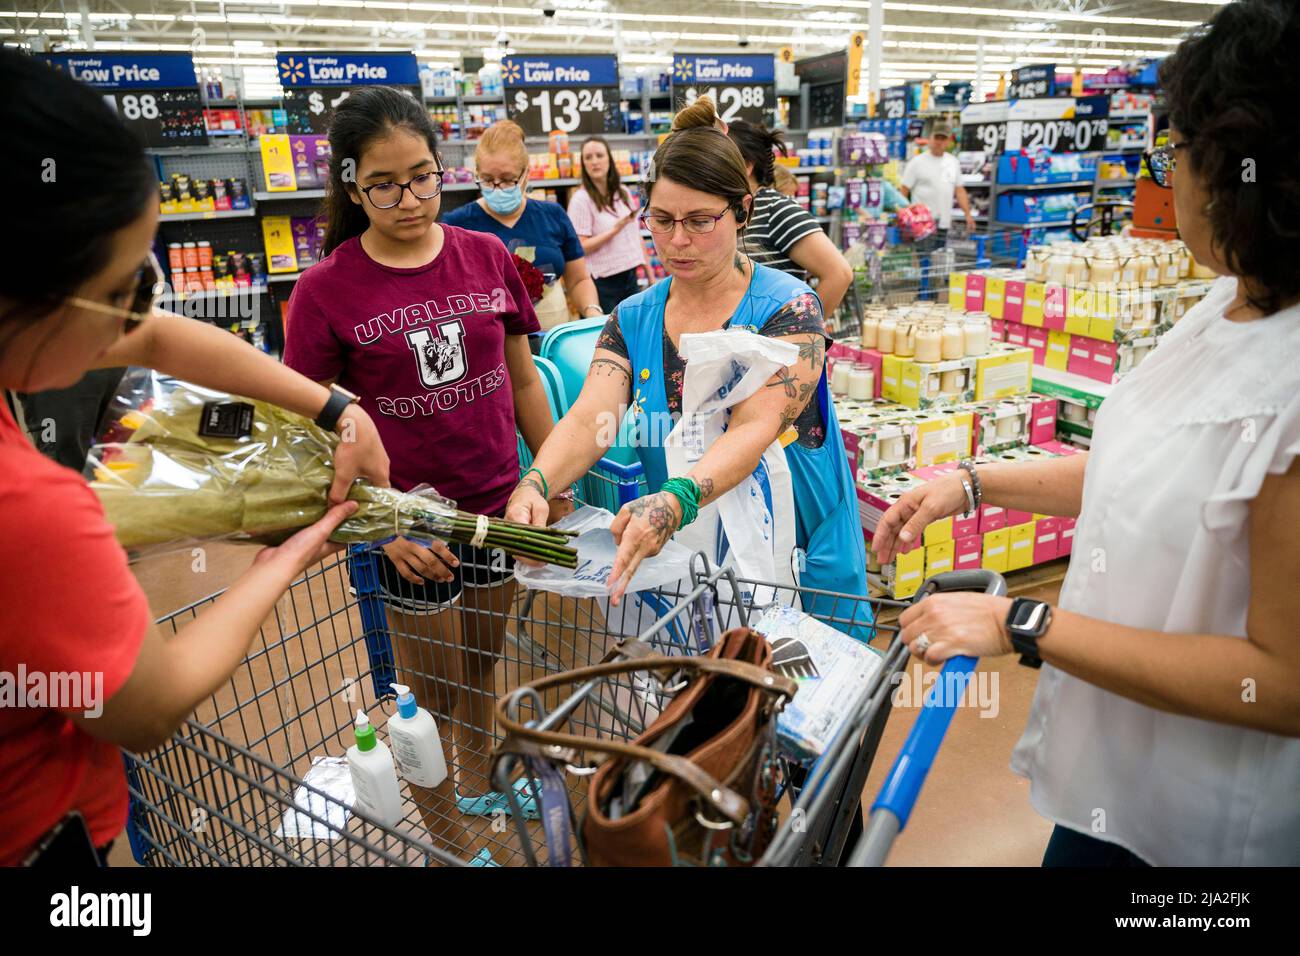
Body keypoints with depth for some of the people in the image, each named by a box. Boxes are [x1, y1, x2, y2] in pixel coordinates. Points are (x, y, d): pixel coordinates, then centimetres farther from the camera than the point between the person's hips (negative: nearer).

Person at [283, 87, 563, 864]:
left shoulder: (487, 256, -3)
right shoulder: (328, 289, -12)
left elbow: (523, 379, 6)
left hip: (499, 506, 3)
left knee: (484, 671, 22)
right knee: (434, 696, 14)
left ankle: (479, 786, 50)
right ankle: (447, 838, 39)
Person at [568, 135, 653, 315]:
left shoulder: (623, 193, 9)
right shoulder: (581, 199, -9)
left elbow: (636, 235, 15)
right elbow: (579, 247, -15)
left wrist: (650, 274, 14)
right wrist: (615, 229, -21)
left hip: (630, 277, 6)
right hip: (603, 282, -6)